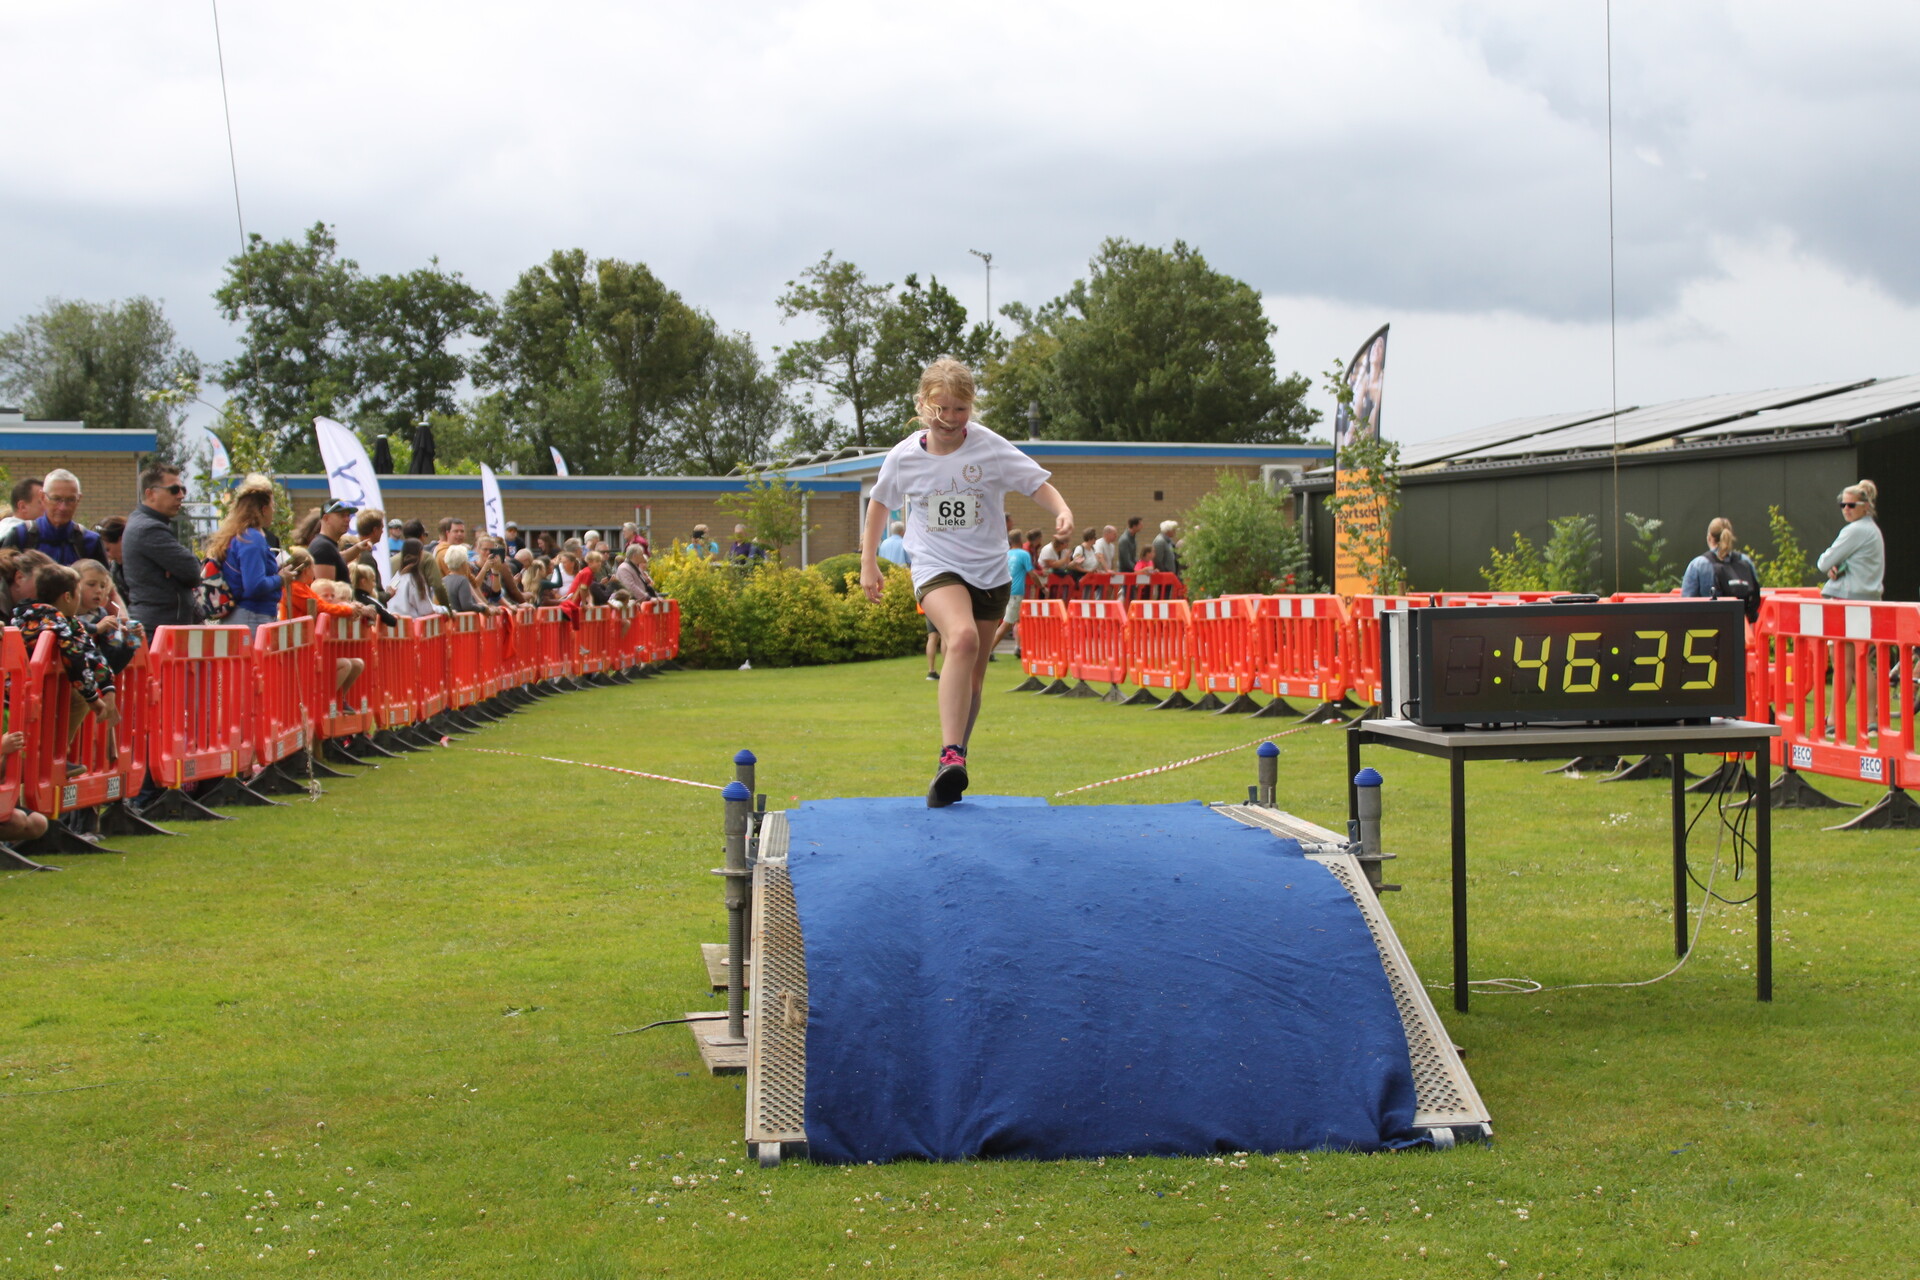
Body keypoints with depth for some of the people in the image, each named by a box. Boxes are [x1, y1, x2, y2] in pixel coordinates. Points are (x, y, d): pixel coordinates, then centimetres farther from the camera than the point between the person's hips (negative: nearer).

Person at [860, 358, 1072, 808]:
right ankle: (951, 755, -37)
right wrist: (868, 564, 15)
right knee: (962, 638, -32)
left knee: (973, 676, 9)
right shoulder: (903, 457, -4)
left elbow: (1038, 482, -4)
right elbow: (879, 504, 14)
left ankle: (951, 769, 25)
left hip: (990, 572, 2)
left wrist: (1062, 511, -25)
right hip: (937, 569, -2)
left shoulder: (990, 448, -7)